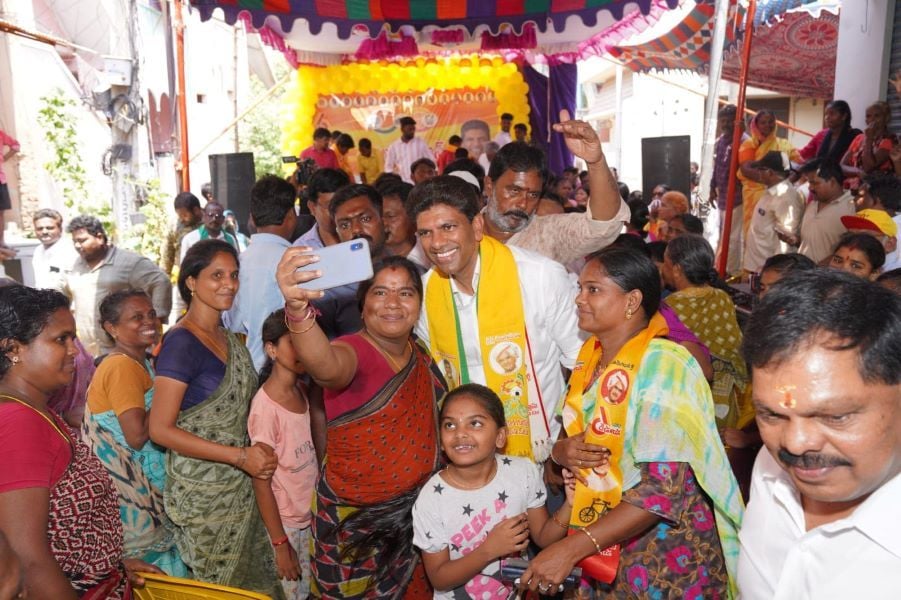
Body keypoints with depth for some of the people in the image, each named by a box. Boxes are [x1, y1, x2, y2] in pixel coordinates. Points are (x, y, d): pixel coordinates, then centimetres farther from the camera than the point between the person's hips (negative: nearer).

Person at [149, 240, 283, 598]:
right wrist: (240, 456, -22)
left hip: (241, 487, 7)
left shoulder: (230, 339, 6)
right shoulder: (181, 343, -16)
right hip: (204, 494, -7)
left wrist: (259, 453, 1)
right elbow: (160, 429, -19)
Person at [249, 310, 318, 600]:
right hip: (285, 521, -6)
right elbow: (261, 481, -17)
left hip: (311, 514, 6)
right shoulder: (265, 406, -22)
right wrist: (279, 542, -14)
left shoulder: (303, 390, -1)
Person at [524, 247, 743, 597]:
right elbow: (567, 436, 12)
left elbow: (664, 486, -25)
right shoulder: (589, 356, 1)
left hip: (665, 554, -6)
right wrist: (562, 451, -12)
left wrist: (572, 548, -28)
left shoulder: (663, 364, -20)